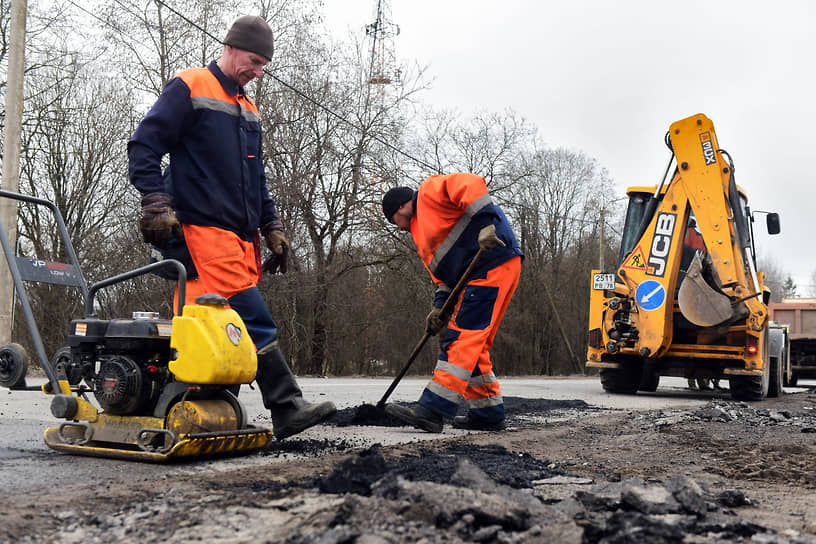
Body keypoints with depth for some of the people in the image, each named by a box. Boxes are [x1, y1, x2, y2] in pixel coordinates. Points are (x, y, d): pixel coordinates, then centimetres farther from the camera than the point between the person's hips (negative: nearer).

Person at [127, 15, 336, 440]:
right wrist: (157, 206, -14)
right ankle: (287, 408, -14)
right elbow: (143, 147, -5)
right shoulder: (188, 89, 1)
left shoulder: (248, 110, 24)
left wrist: (272, 228, 22)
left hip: (242, 237, 8)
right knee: (255, 320, -15)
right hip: (205, 229, -8)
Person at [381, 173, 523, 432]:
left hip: (494, 265, -10)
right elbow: (444, 273, 24)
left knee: (462, 337, -15)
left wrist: (486, 224, -27)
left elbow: (472, 184, -15)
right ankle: (488, 412, 17)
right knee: (472, 345, 11)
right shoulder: (423, 232, 29)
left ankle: (432, 409, -19)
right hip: (475, 278, 10)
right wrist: (440, 306, 9)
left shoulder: (430, 191, 2)